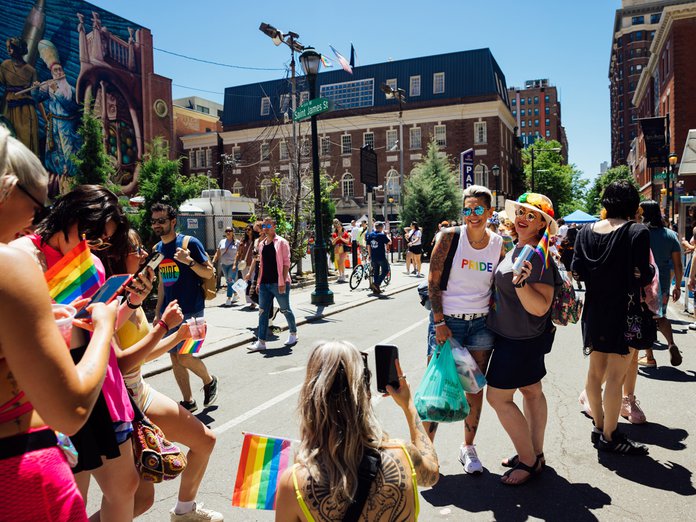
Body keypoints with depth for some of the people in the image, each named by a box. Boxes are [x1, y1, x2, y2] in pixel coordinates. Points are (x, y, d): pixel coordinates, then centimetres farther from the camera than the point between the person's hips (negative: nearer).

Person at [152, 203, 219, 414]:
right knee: (174, 357, 8)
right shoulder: (158, 248, 10)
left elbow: (209, 273, -9)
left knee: (184, 357, -11)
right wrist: (158, 312, 15)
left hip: (191, 311, -7)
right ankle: (188, 402, 22)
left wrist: (190, 261, -27)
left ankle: (209, 381, 19)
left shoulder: (190, 243, -10)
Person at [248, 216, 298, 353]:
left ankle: (293, 334, 27)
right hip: (265, 284, 6)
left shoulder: (281, 242, -5)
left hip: (278, 283, -6)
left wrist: (283, 282, -17)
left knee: (285, 310, 7)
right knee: (263, 312, 2)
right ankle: (261, 342, 4)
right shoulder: (262, 244, 14)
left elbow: (286, 262, -10)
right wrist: (259, 282, 15)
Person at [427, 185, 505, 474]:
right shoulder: (450, 237, -8)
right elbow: (433, 282, -8)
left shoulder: (498, 244, 2)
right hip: (448, 322, -3)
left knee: (475, 388, 12)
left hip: (481, 323, 3)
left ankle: (468, 447, 30)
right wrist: (439, 323, -12)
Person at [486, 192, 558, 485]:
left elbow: (540, 307, -28)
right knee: (531, 391, 17)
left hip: (520, 338, -10)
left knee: (498, 396, -4)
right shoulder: (517, 248, 7)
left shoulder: (538, 257, -23)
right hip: (523, 337, 10)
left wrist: (521, 283, -41)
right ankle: (535, 454, 31)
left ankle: (528, 461, 10)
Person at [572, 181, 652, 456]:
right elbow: (643, 276, -15)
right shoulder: (637, 232, -13)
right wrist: (651, 265, 6)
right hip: (624, 311, -5)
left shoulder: (586, 231, 2)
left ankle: (599, 427, 29)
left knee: (596, 371, 16)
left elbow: (577, 272, 1)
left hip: (595, 311, 6)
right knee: (616, 376, 2)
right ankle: (609, 437, 11)